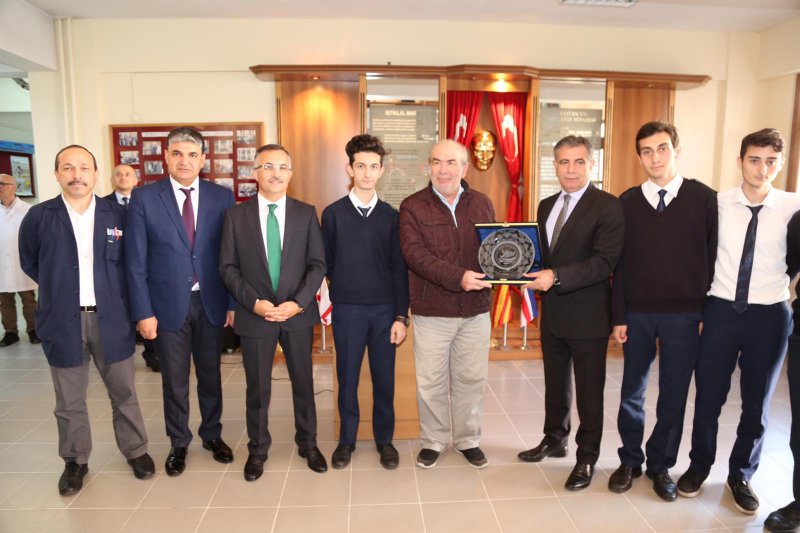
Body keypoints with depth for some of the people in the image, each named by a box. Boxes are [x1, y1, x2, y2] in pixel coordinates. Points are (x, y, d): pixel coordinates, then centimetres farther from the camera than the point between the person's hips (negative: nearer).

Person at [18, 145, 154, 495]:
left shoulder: (118, 215, -1)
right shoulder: (38, 217, -1)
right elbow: (29, 263, 13)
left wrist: (116, 293, 3)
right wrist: (59, 288, 7)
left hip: (111, 319, 0)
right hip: (63, 322, 0)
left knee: (123, 393, 12)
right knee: (69, 401, 13)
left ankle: (135, 450, 30)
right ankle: (75, 460, 31)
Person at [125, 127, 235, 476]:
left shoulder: (221, 197, 0)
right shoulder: (144, 198, -3)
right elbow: (136, 261, -3)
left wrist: (234, 302, -2)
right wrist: (143, 311, -7)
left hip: (211, 303, 1)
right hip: (168, 305, -1)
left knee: (210, 374, 15)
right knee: (174, 380, 12)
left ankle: (212, 434, 36)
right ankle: (178, 443, 32)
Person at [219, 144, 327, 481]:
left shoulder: (306, 213, 2)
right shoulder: (236, 215, 0)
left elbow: (317, 264, -1)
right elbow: (228, 267, -1)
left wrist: (298, 302, -13)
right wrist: (254, 302, -13)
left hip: (298, 313, 1)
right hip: (254, 314, 0)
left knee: (303, 382, 13)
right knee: (258, 387, 11)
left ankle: (308, 443, 33)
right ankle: (258, 449, 31)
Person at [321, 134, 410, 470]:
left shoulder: (391, 216, 2)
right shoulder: (333, 213, -1)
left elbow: (399, 269, -1)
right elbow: (326, 263, 6)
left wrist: (401, 315, -5)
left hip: (384, 309, 1)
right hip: (347, 310, -1)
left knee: (384, 379, 9)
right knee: (347, 378, 9)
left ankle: (384, 439, 27)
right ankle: (347, 439, 27)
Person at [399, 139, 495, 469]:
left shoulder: (482, 204, 8)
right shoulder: (412, 207, -3)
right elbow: (414, 253, -15)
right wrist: (458, 278, -25)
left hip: (475, 310, 3)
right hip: (431, 311, -2)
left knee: (471, 379, 12)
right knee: (431, 381, 8)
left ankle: (468, 440, 32)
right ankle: (433, 441, 28)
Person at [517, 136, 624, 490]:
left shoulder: (608, 207, -12)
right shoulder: (546, 206, 11)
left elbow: (604, 262, -22)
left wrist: (556, 277, -29)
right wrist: (534, 272, -5)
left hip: (588, 316, -6)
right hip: (552, 313, 7)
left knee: (589, 391, 9)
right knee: (555, 384, 21)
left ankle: (587, 458, 26)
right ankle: (554, 440, 40)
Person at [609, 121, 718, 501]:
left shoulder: (703, 198, -1)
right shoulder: (627, 202, 2)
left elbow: (712, 256, 0)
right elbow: (620, 263, 2)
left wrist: (709, 311, -3)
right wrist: (618, 317, -1)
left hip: (684, 314, -1)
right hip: (637, 313, 1)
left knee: (673, 395, 9)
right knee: (632, 392, 11)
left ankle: (661, 465, 28)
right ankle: (630, 460, 30)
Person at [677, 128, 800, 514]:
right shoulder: (717, 204, -4)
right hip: (721, 309, 0)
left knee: (757, 402, 14)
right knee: (708, 396, 10)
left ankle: (741, 475, 35)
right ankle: (700, 465, 33)